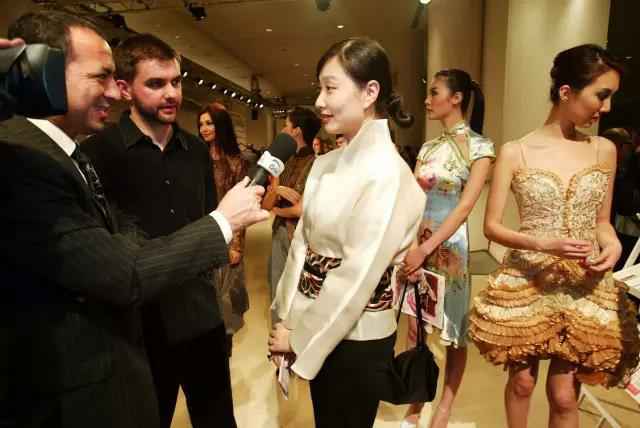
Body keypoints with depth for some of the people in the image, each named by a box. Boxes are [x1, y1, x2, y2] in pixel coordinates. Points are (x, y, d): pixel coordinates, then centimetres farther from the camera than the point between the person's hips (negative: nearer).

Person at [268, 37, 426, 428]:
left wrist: (299, 337, -11)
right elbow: (303, 242, 3)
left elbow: (357, 277, -21)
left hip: (357, 339, -6)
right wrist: (287, 319, 1)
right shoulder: (327, 163, 1)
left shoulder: (387, 173, -21)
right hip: (320, 330, 6)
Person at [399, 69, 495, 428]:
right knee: (415, 328, 11)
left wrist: (427, 248, -22)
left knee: (454, 333, 9)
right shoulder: (428, 148, 10)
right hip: (416, 243, 5)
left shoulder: (479, 146, -6)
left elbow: (465, 206, -16)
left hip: (449, 245, -5)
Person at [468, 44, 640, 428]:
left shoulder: (605, 150, 2)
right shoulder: (514, 153, -8)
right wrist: (543, 243, -23)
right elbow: (491, 226, -8)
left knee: (564, 394, 8)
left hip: (583, 286, 2)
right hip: (527, 282, -2)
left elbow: (602, 221, 10)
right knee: (522, 381, 15)